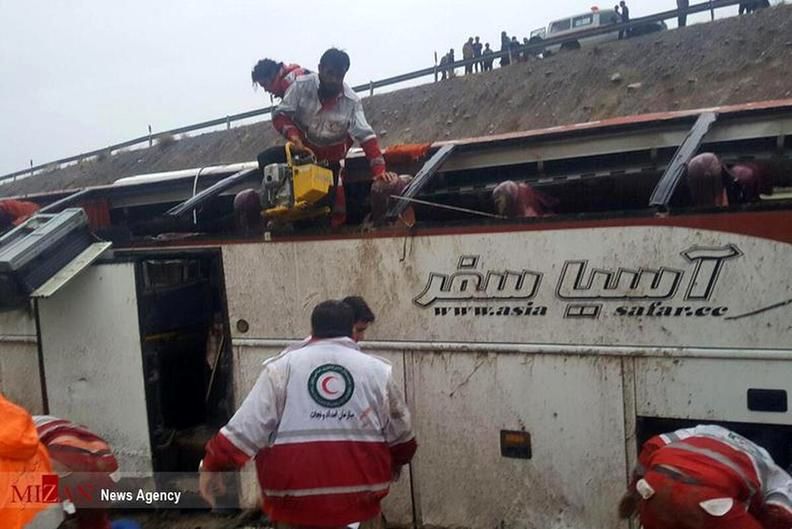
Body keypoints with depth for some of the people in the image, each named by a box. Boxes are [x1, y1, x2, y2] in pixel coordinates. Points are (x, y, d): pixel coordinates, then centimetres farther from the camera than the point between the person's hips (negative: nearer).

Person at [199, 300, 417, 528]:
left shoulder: (282, 366, -1)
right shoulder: (377, 370, 3)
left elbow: (247, 424, -6)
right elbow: (400, 432, 11)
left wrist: (213, 465, 5)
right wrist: (395, 463, 30)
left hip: (297, 488, 0)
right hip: (360, 492, 1)